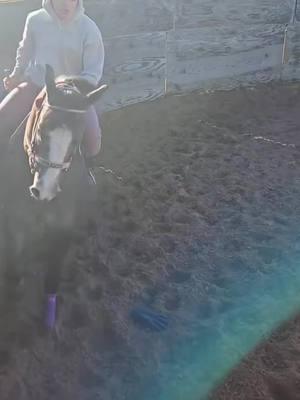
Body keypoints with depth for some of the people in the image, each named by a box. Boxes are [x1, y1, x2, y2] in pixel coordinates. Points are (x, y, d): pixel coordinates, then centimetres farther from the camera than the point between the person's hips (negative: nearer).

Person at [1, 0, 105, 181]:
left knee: (91, 138, -23)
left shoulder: (89, 29, -15)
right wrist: (17, 75, -2)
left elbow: (93, 72, -11)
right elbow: (25, 51, 11)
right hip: (35, 84, 3)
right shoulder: (35, 20, -7)